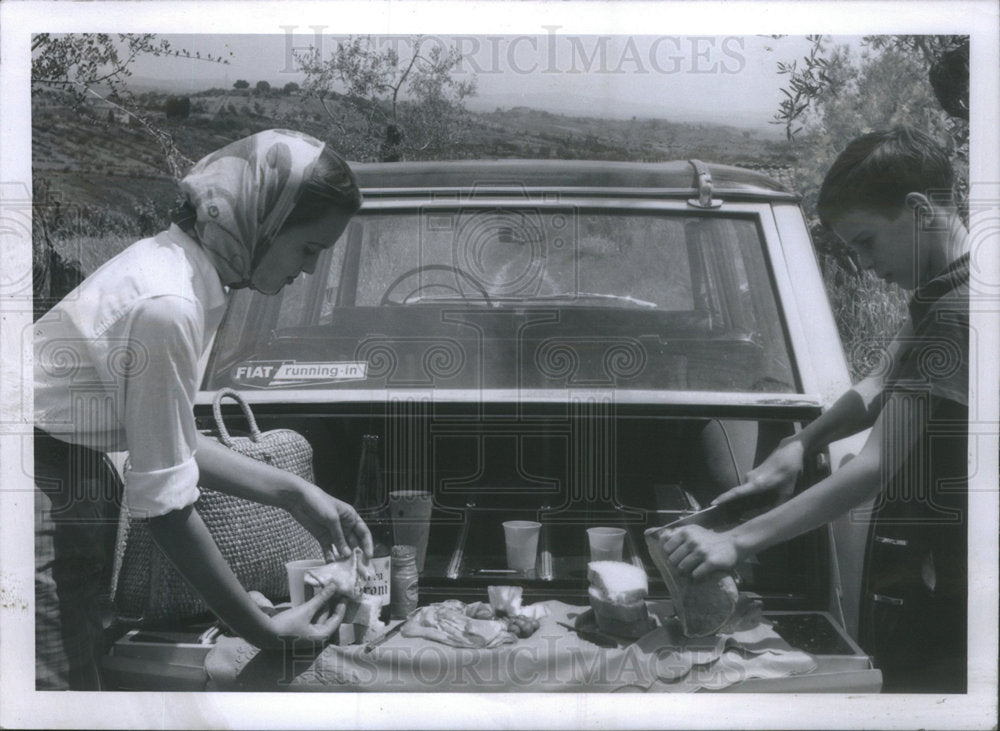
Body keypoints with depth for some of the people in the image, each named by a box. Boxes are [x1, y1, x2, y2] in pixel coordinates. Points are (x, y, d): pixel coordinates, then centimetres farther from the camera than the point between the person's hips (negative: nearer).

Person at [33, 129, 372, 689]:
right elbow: (165, 502, -21)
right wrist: (264, 630, -13)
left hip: (65, 479, 9)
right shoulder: (167, 306, -25)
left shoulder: (175, 260, 3)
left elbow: (171, 442, 9)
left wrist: (295, 492, 5)